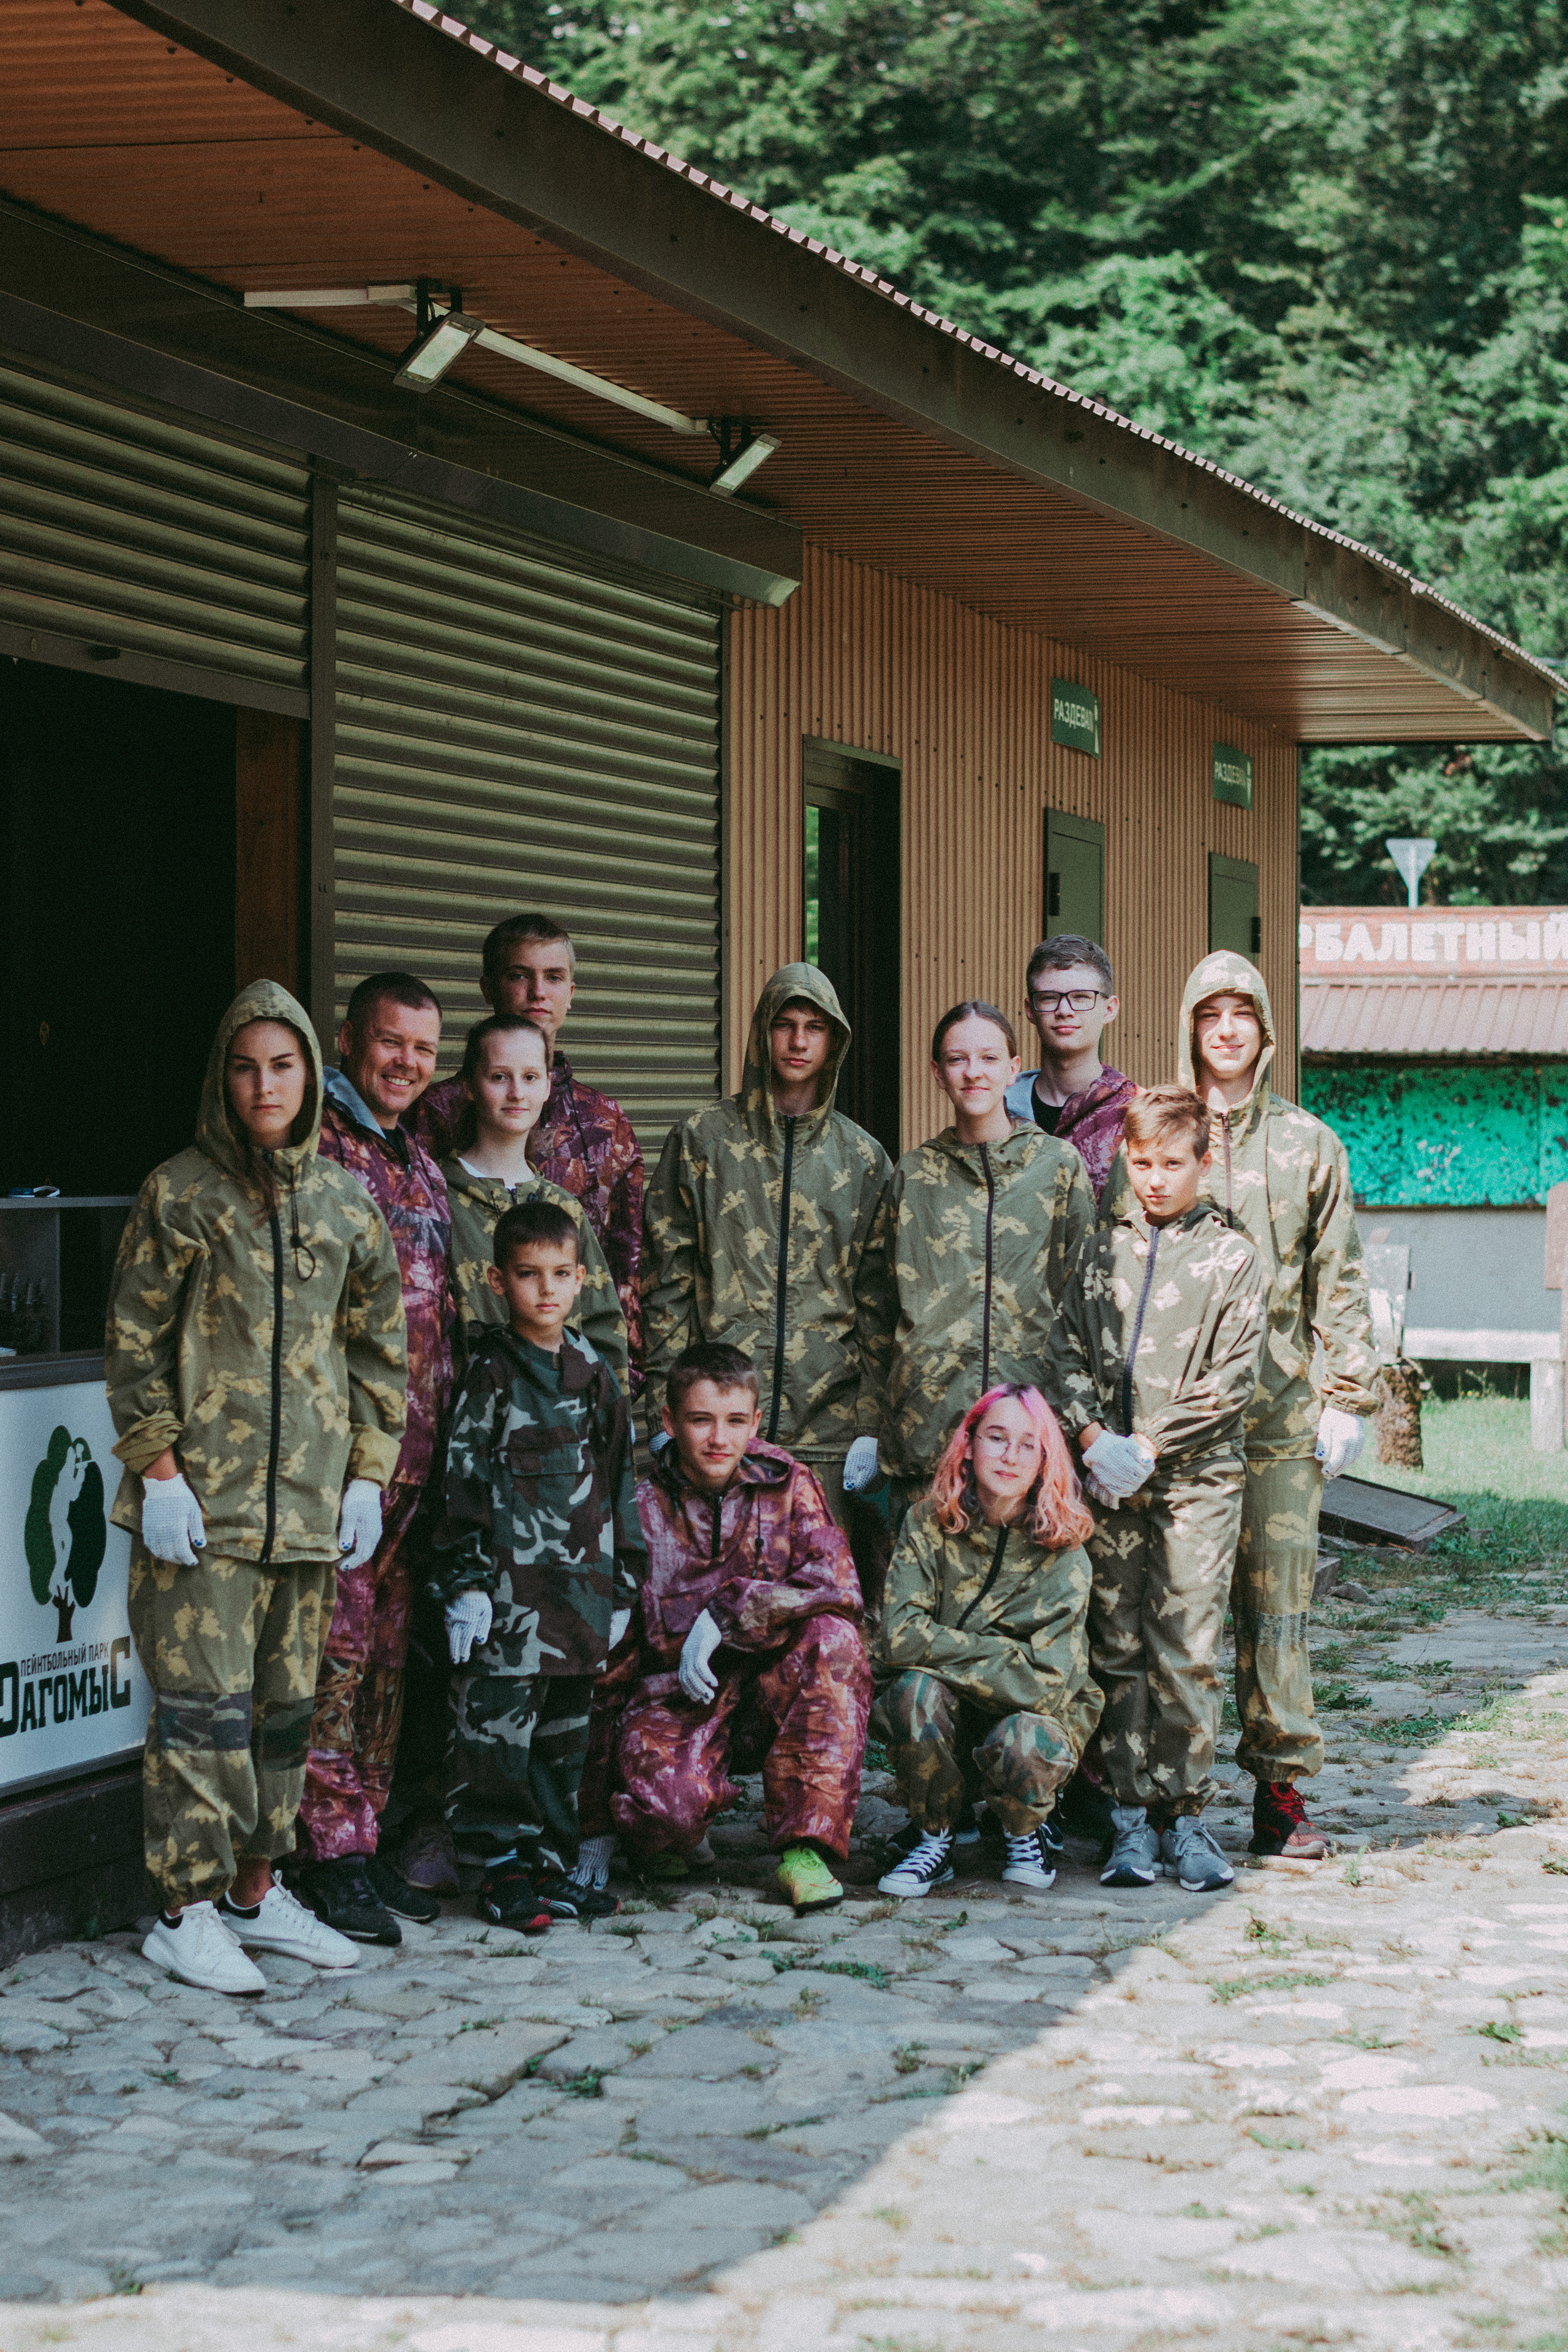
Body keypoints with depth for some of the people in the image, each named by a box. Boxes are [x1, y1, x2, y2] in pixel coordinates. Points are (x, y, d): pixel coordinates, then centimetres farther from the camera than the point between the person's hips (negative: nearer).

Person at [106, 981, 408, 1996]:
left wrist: (369, 1473, 8)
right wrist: (156, 1470, -9)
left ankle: (255, 1891, 21)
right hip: (203, 1494, -4)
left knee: (288, 1700, 10)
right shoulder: (179, 1193, -2)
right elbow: (135, 1343, -2)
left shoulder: (347, 1201, 10)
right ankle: (187, 1911, 0)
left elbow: (379, 1346, 14)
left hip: (311, 1496, 5)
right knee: (205, 1700, -7)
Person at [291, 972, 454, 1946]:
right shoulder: (317, 1151, -7)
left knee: (387, 1651, 11)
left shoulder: (422, 1165, 18)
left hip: (416, 1454, 8)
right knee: (337, 1649, -6)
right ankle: (332, 1858, -2)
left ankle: (367, 1842, 18)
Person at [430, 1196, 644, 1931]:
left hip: (581, 1589, 6)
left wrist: (622, 1584, 15)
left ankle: (552, 1861, 19)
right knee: (498, 1730, -4)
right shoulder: (489, 1375, -4)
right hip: (510, 1590, -6)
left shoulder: (594, 1376, 12)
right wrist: (464, 1584, -13)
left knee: (565, 1734, 11)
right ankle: (502, 1867, 3)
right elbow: (463, 1485, -7)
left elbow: (617, 1485, 17)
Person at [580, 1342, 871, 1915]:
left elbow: (836, 1585, -16)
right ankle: (658, 1839, 7)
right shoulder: (638, 1512, -5)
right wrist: (594, 1827, -5)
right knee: (668, 1801, -34)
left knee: (834, 1637, -28)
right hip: (669, 1697, -2)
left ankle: (805, 1847, -22)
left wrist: (724, 1616, -25)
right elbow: (603, 1659, -3)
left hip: (772, 1698, 2)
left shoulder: (787, 1486, 0)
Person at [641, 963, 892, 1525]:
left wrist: (870, 1422, 2)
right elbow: (665, 1278, 5)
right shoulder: (703, 1139, 7)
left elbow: (876, 1299, 9)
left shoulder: (863, 1157, 11)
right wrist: (665, 1409, -2)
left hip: (829, 1420, 1)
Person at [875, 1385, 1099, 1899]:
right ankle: (934, 1839, -6)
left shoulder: (1063, 1554, -12)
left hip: (1036, 1717, -1)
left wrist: (940, 1650, -18)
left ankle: (1024, 1834, 2)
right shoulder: (930, 1525, -8)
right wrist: (999, 1653, -21)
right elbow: (898, 1638, -19)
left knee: (1024, 1743, -35)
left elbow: (1044, 1681, -21)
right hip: (945, 1726, 1)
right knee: (915, 1689, -31)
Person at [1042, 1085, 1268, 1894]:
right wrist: (1093, 1439, -7)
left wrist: (1149, 1447, -9)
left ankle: (1184, 1814, 2)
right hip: (1106, 1480, 3)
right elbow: (1064, 1352, 9)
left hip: (1196, 1478, -3)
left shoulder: (1231, 1258, 4)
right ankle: (1129, 1814, 8)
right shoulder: (1101, 1252, 14)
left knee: (1188, 1651, -5)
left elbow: (1231, 1381, -3)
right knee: (1115, 1648, 3)